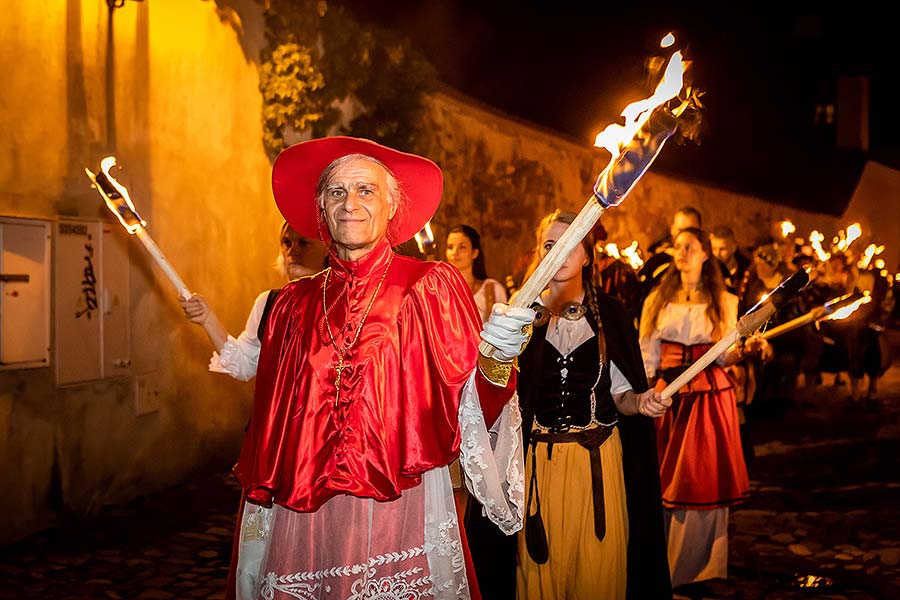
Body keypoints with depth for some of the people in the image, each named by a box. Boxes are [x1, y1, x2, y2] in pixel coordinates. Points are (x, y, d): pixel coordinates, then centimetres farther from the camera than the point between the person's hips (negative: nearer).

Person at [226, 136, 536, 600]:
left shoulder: (431, 287, -2)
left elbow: (471, 412, -9)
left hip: (401, 510, -3)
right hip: (304, 518, 3)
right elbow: (269, 424, 11)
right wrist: (258, 509, 11)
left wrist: (494, 358, -28)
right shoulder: (296, 304, 7)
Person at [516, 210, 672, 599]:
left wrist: (640, 402, -16)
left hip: (597, 459, 1)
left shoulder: (610, 315, 4)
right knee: (542, 566, 6)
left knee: (598, 565, 7)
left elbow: (620, 395, 5)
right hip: (538, 460, 0)